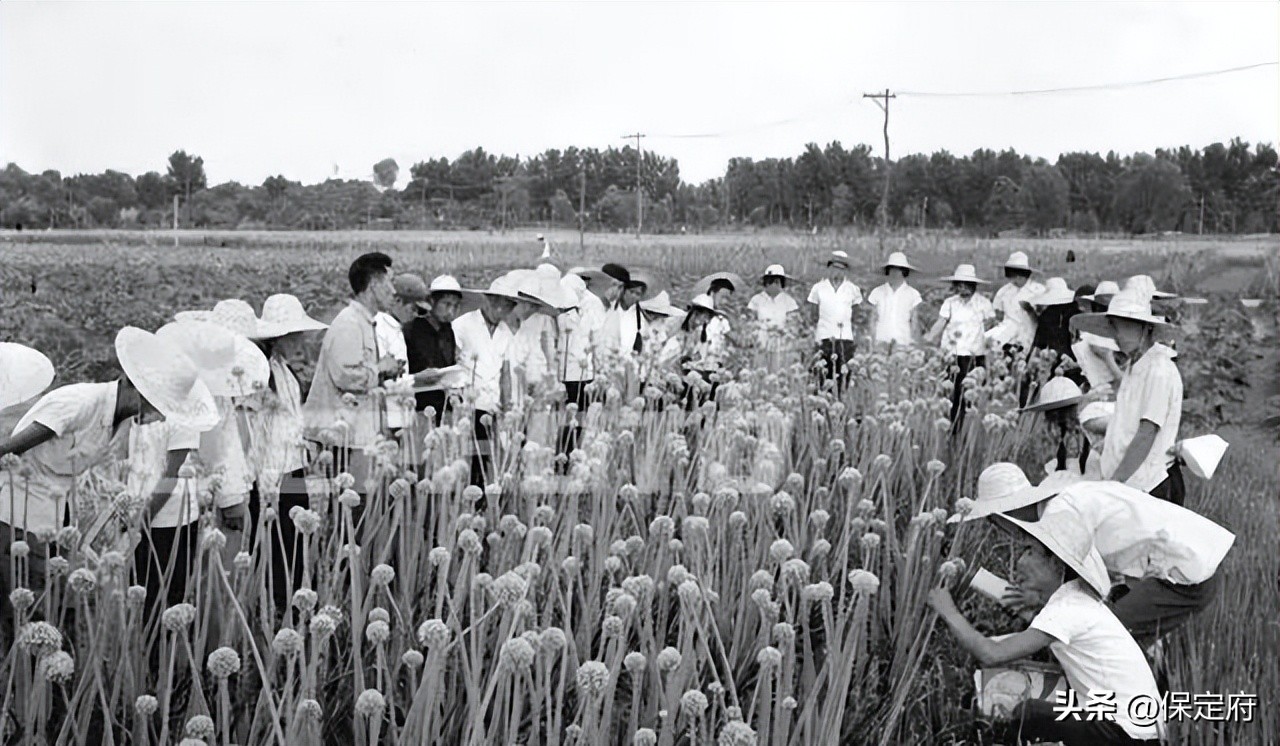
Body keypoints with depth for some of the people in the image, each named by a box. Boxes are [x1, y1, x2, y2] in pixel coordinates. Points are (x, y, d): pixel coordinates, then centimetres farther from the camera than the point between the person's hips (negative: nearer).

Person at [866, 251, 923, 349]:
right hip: (881, 343, 0)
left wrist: (913, 343, 2)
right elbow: (872, 320, 9)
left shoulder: (913, 294, 7)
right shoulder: (878, 292, 8)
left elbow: (915, 322, 9)